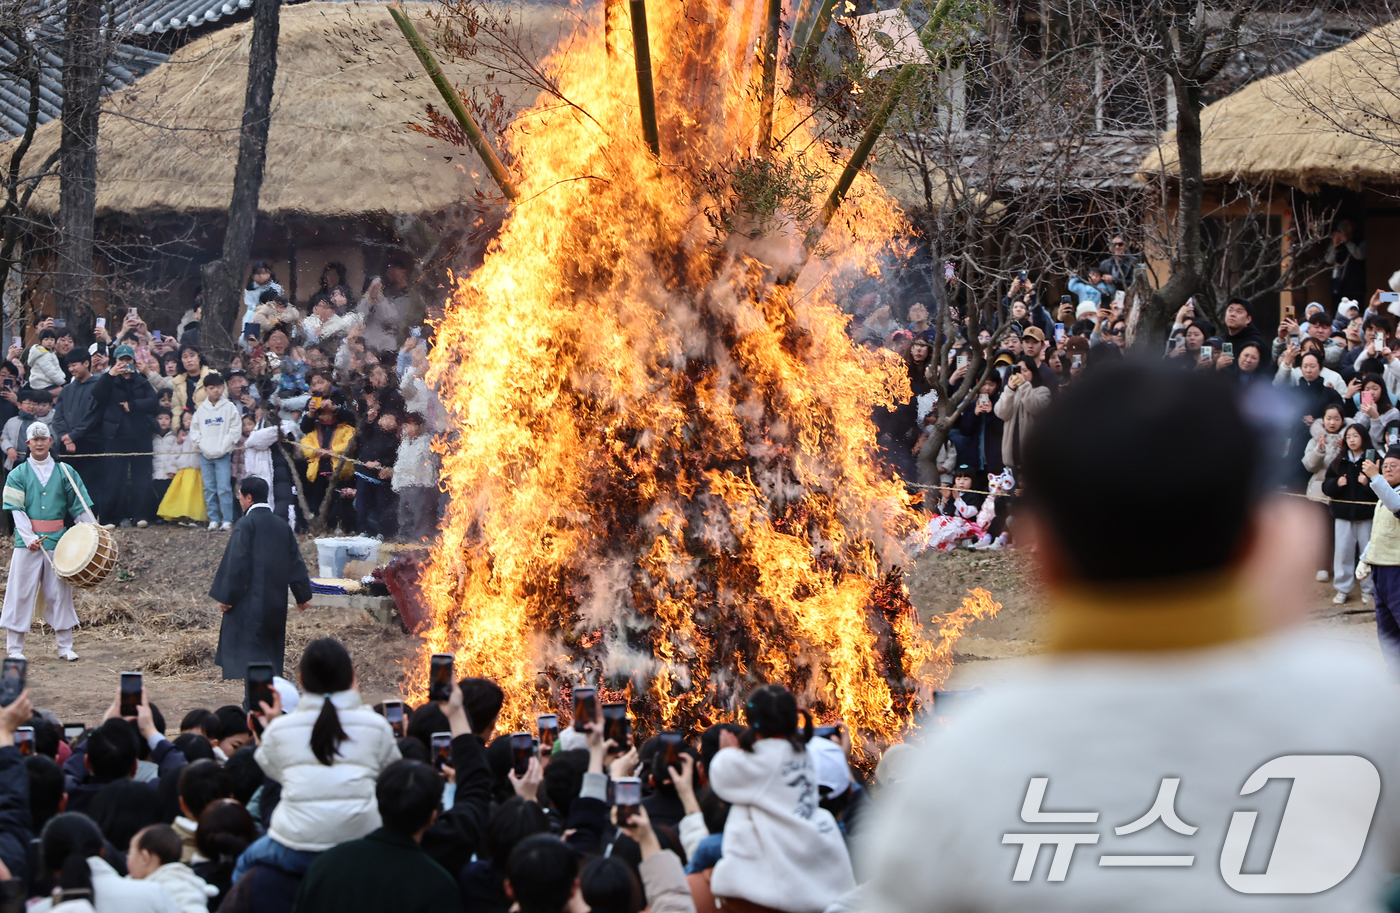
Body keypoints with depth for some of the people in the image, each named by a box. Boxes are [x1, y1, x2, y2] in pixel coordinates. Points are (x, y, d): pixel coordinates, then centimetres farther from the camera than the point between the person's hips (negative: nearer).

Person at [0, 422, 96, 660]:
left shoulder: (65, 472, 8)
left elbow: (81, 506, 9)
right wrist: (29, 538, -17)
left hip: (58, 541, 2)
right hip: (27, 541, -2)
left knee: (60, 593, 4)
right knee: (21, 594, -2)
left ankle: (65, 646, 12)